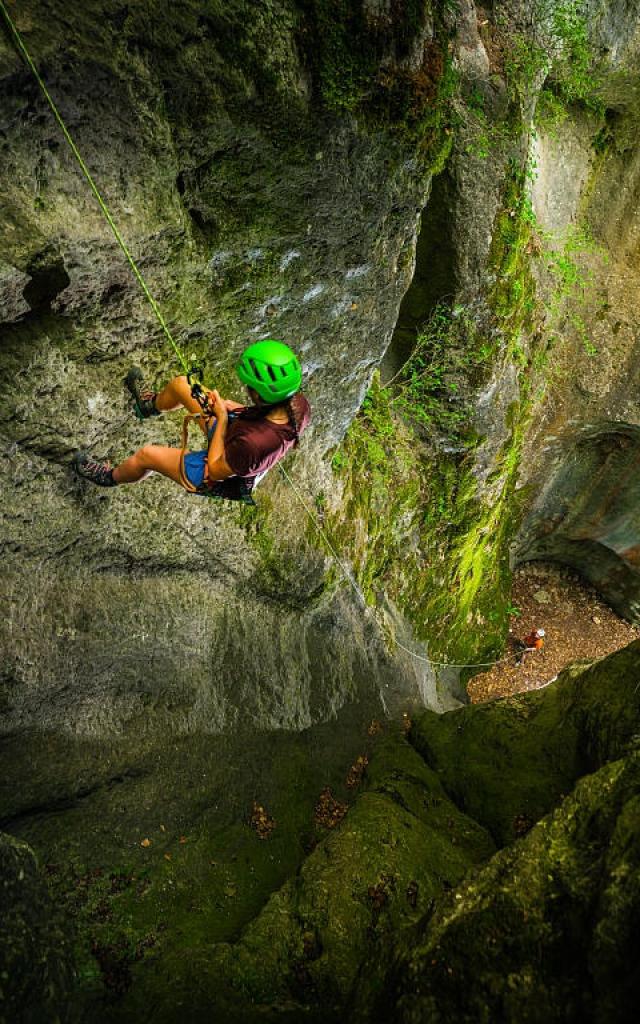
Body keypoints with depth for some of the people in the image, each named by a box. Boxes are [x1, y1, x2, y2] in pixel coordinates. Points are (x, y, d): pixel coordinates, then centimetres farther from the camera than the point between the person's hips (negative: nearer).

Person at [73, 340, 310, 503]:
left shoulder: (252, 443, -48)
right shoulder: (299, 404, -27)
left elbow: (216, 470, -27)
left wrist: (222, 419, -23)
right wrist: (232, 410, -13)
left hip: (224, 477, -7)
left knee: (146, 454, 12)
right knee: (180, 384, 15)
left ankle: (110, 477, 49)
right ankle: (150, 404, 53)